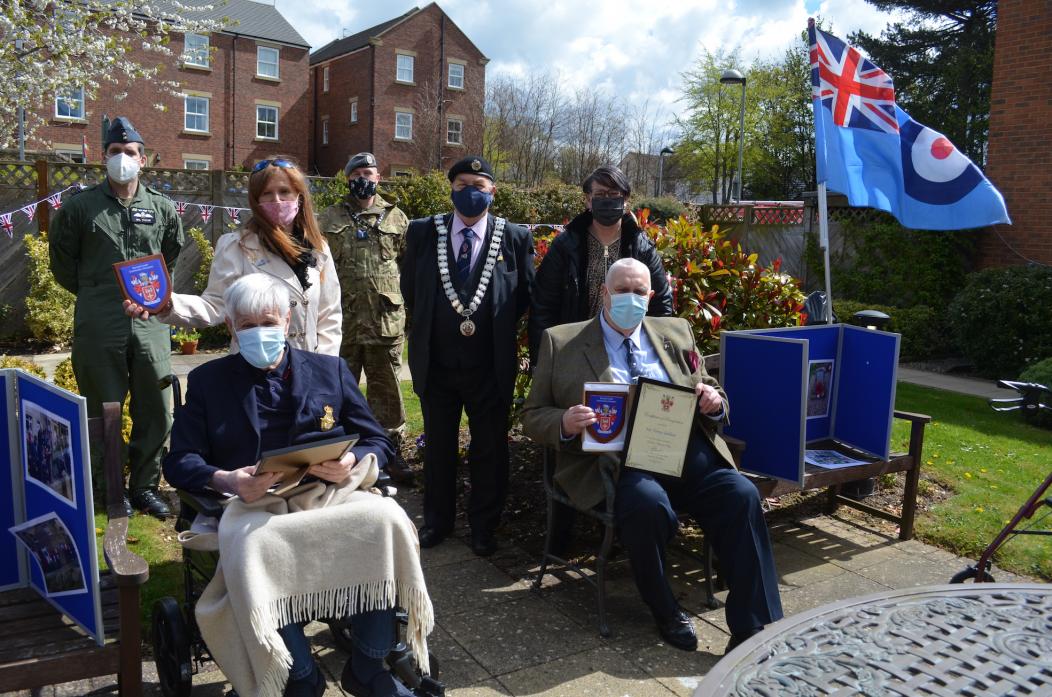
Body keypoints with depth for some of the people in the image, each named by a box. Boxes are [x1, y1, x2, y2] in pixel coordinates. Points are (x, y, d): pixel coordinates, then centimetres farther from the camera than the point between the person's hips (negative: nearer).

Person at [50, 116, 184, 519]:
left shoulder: (163, 209, 8)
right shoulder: (80, 207, 2)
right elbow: (62, 263, 11)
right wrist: (93, 293, 10)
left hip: (150, 324, 2)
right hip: (98, 330, -2)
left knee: (156, 413, 6)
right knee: (103, 413, 7)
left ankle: (145, 486, 23)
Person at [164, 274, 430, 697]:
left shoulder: (331, 371, 16)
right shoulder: (207, 380, 15)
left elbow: (378, 443, 14)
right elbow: (179, 461, 7)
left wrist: (352, 463, -10)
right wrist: (225, 481, -15)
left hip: (332, 495, 1)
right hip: (255, 506, -1)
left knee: (385, 520, -29)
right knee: (257, 552, -36)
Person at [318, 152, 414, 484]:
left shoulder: (396, 218, 9)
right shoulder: (329, 219, 8)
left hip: (386, 320, 0)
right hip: (341, 319, 0)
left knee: (387, 389, 6)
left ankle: (390, 452, 17)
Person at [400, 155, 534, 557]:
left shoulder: (514, 238, -3)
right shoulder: (422, 232, 0)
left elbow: (525, 295, 7)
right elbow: (410, 290, 12)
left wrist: (500, 332, 4)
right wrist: (425, 330, 11)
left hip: (490, 368, -1)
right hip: (436, 363, 2)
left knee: (489, 450, 10)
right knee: (437, 447, 16)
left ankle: (483, 527, 28)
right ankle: (437, 520, 34)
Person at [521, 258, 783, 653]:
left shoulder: (676, 333, 21)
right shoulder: (561, 343, 11)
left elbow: (710, 397, 25)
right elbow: (532, 416, 9)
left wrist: (714, 402, -1)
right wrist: (565, 424, -15)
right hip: (617, 459, -3)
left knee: (742, 496, -23)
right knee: (649, 506, -34)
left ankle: (755, 629, -13)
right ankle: (666, 615, -8)